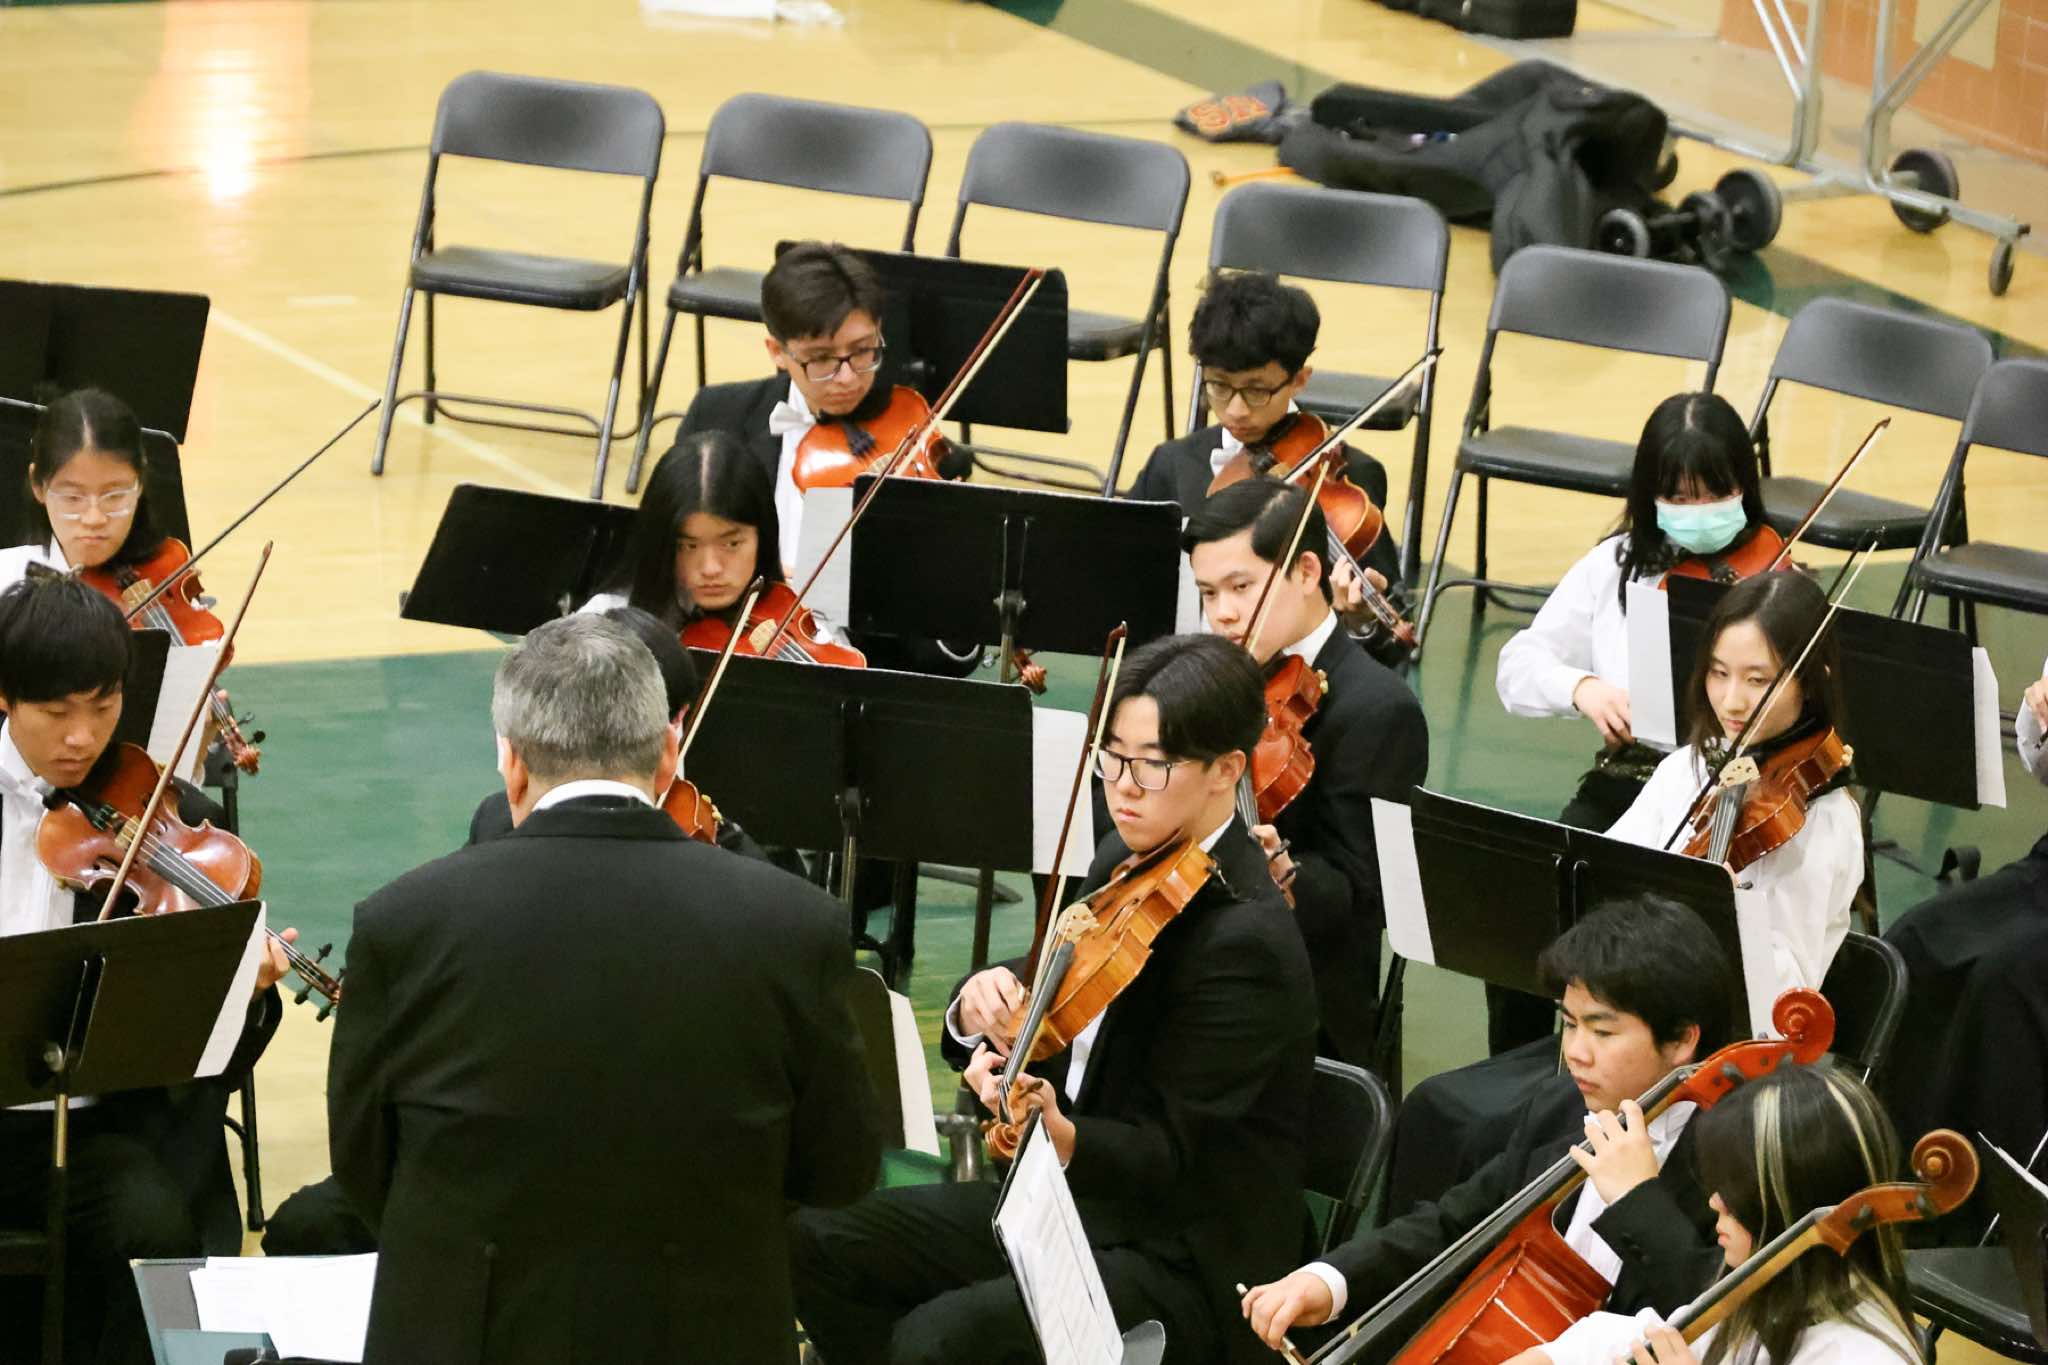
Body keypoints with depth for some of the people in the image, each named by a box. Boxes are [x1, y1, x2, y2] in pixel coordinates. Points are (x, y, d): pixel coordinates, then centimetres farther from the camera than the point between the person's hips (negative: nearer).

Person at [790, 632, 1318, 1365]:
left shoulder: (1248, 941, -20)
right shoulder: (1125, 864, 5)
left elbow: (1163, 1153, -21)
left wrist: (1059, 1134, -41)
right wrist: (980, 1011, -16)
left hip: (1187, 1258, -9)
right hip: (1079, 1199, 9)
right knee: (818, 1241, -2)